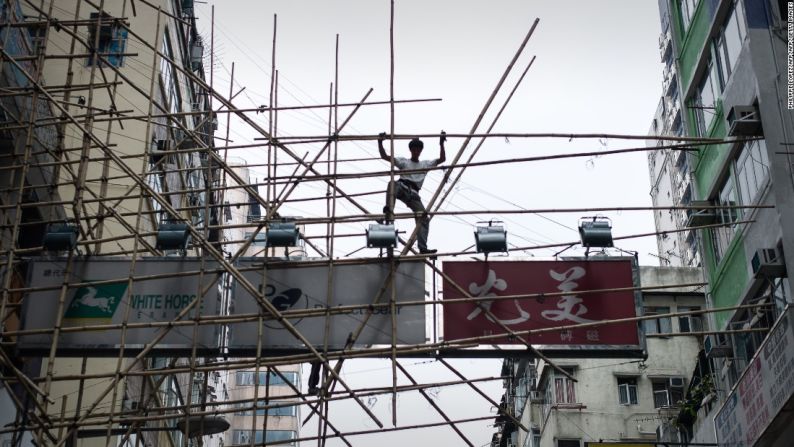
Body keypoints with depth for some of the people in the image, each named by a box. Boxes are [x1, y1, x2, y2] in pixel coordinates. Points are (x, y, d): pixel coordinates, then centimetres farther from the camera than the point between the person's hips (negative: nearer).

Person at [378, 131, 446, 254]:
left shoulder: (425, 164, 28)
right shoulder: (403, 161, 21)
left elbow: (442, 159, 19)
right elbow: (384, 156, 11)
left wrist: (442, 144, 8)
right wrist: (380, 142, -4)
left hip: (414, 194, 2)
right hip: (402, 187, -2)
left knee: (424, 218, -16)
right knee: (393, 183, -40)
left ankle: (423, 248, -22)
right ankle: (388, 211, -55)